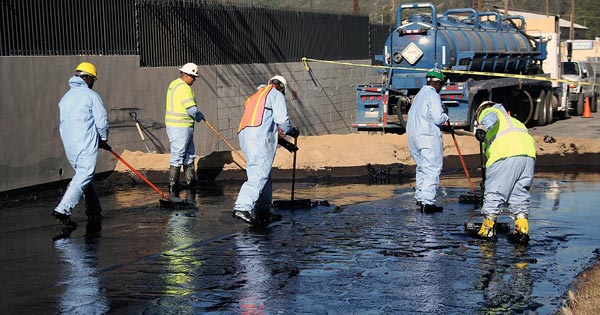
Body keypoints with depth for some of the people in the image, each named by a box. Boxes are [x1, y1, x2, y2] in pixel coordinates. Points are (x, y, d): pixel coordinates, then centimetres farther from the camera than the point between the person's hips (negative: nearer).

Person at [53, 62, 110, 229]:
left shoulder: (65, 97, 15)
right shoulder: (91, 96, -6)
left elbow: (63, 122, 17)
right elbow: (102, 121, -8)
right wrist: (103, 139, 12)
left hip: (69, 146, 8)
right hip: (87, 145, -8)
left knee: (84, 175, 17)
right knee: (84, 177, -11)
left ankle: (94, 212, 23)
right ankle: (63, 209, -24)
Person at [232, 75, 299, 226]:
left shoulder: (256, 96, 35)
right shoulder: (276, 94, 10)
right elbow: (282, 119, -1)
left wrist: (282, 139, 33)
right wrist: (292, 131, 18)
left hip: (244, 134, 9)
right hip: (260, 136, -9)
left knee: (264, 174, 14)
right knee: (259, 175, -17)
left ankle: (264, 212, 11)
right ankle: (242, 207, -33)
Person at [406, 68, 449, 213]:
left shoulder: (419, 95, 17)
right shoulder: (433, 96, -10)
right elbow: (438, 119, -19)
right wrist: (445, 114, 4)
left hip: (414, 136, 9)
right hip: (429, 136, -9)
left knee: (422, 167, 20)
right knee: (432, 169, -9)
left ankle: (420, 197, 26)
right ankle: (427, 202, -17)